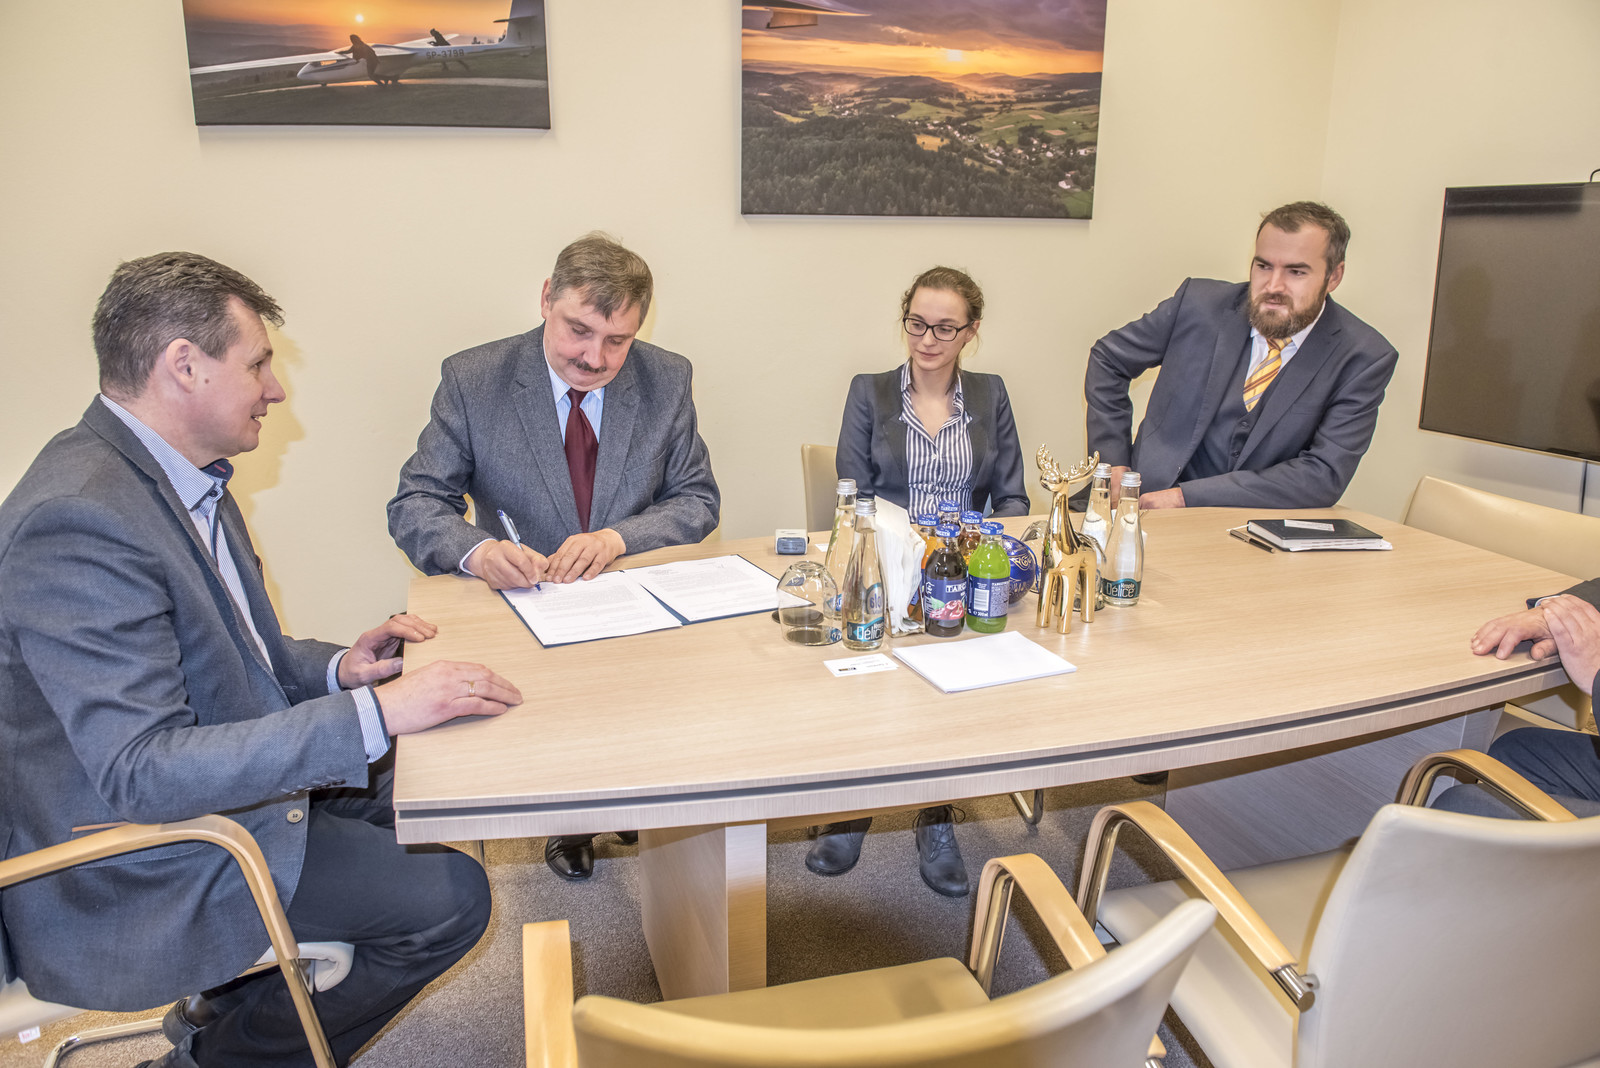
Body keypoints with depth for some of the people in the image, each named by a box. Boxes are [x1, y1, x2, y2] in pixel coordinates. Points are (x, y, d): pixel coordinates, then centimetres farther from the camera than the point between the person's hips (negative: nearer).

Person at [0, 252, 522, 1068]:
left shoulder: (184, 477, 3)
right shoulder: (77, 521, -29)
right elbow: (142, 771, -33)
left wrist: (337, 668, -3)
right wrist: (376, 713, -36)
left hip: (232, 779, 10)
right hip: (145, 870, -10)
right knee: (449, 897, -12)